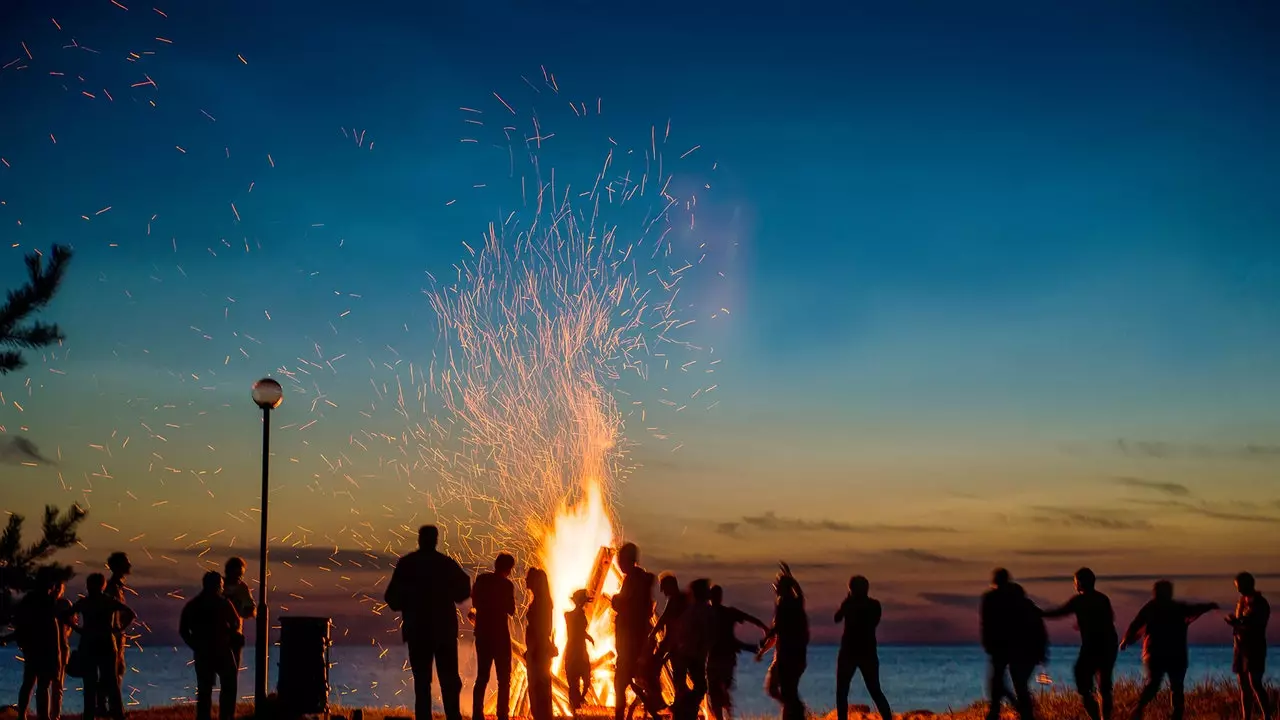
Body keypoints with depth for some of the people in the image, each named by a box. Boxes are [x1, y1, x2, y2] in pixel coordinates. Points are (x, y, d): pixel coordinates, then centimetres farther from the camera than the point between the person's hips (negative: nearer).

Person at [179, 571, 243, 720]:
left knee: (204, 689, 7)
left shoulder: (192, 605, 5)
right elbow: (236, 624, 1)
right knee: (229, 686, 6)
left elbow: (182, 630, 4)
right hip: (221, 650, -4)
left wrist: (195, 645, 11)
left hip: (201, 651, 4)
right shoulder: (223, 603, -6)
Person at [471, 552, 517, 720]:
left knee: (482, 676, 11)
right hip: (500, 634, -5)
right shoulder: (506, 584, -10)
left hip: (482, 633, 5)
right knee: (503, 678, 0)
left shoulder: (481, 579, 4)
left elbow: (475, 602, 13)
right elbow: (511, 610, -5)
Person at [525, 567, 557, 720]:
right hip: (538, 650, 9)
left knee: (539, 687, -8)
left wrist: (536, 650, -20)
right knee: (537, 687, 11)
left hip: (539, 650, -9)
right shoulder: (540, 600, 14)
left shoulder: (541, 600, -13)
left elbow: (541, 627, -18)